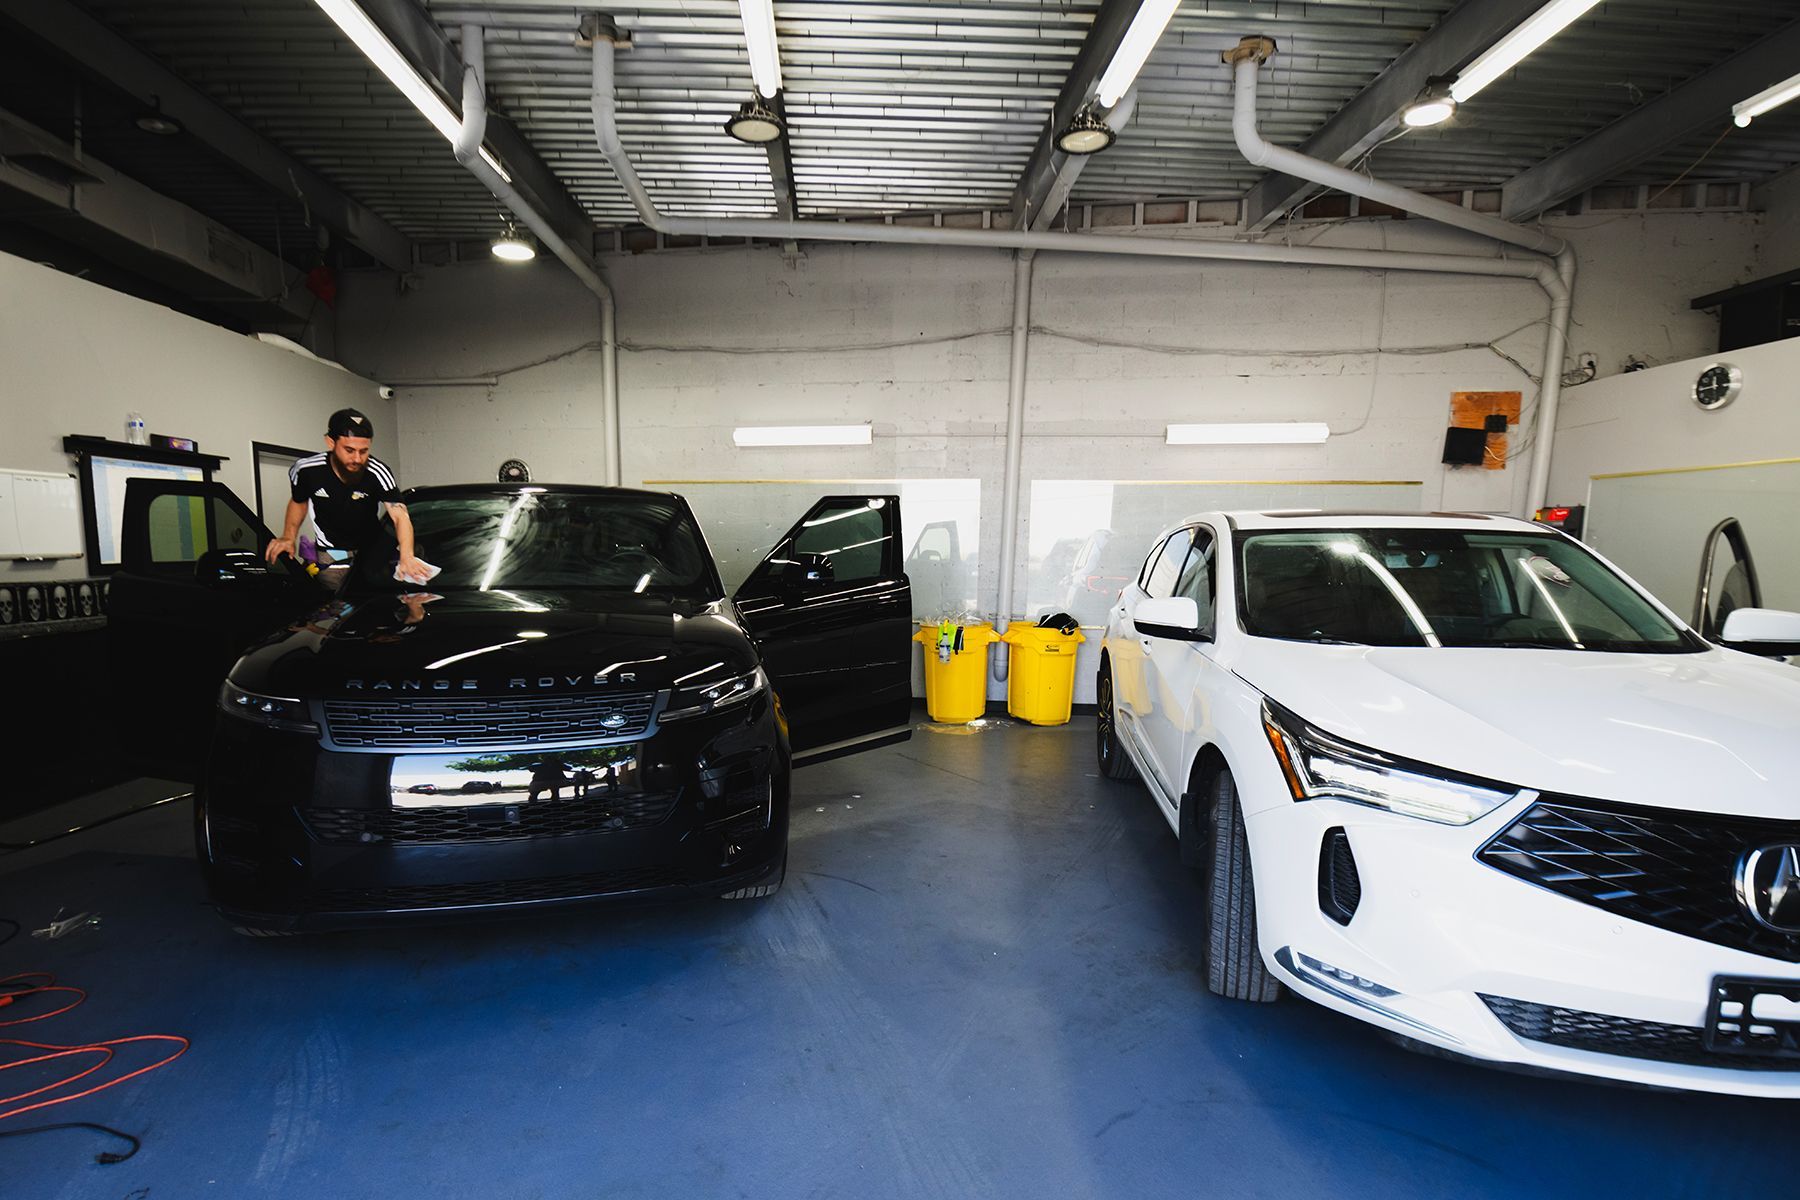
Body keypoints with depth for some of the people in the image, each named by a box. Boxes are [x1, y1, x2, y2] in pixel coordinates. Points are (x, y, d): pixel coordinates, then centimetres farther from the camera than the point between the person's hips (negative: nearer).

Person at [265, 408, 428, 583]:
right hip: (329, 555, 1)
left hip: (371, 553, -1)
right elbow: (298, 501, 11)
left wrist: (407, 556, -52)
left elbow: (400, 516, -36)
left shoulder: (377, 472, -22)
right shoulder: (307, 470, -14)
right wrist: (288, 537, -1)